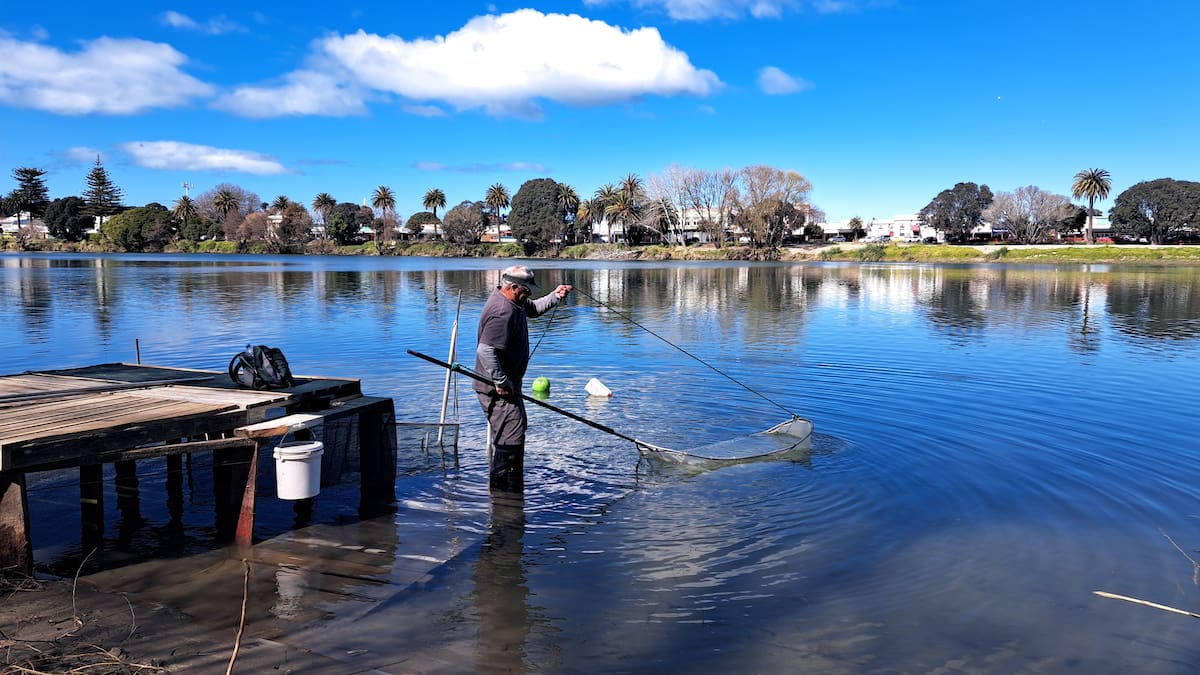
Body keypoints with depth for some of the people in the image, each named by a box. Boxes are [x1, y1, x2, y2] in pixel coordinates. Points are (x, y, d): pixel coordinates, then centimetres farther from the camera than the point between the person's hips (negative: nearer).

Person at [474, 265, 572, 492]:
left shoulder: (515, 303, 9)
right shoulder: (502, 312, -25)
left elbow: (534, 308, 31)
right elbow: (485, 350, -32)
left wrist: (555, 296, 14)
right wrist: (501, 382, -29)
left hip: (507, 385, 12)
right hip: (497, 389, -12)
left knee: (517, 430, 23)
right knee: (511, 438, -12)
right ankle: (504, 490, -6)